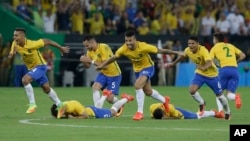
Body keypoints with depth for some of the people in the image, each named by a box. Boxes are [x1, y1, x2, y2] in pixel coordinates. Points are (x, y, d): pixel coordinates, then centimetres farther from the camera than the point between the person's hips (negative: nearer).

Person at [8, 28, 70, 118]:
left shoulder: (32, 44, -29)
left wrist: (61, 48, -9)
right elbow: (10, 56, -2)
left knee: (25, 80, -27)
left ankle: (32, 104, -17)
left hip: (40, 66, -7)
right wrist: (12, 53, -28)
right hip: (32, 68, 7)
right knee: (46, 88, 15)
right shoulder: (15, 44, -11)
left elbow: (47, 41, -19)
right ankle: (60, 105, 32)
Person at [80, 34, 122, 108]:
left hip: (114, 75, -6)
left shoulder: (104, 48, -26)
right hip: (103, 73, 6)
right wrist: (84, 61, -20)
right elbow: (87, 66, 3)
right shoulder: (90, 51, -4)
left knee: (110, 99, -10)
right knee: (95, 87, -23)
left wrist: (91, 61, -33)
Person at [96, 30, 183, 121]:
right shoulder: (124, 49, -22)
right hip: (137, 69, 6)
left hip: (147, 67, -6)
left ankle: (140, 112, -19)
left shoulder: (143, 47, -33)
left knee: (137, 85, -29)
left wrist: (176, 53, -20)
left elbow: (159, 51, -25)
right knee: (148, 92, 20)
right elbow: (113, 57, -6)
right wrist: (102, 65, -13)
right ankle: (164, 100, 50)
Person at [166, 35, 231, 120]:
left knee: (219, 95, 6)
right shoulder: (188, 50, -14)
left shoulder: (203, 50, -32)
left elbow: (209, 62, -48)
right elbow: (183, 56, 12)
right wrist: (173, 63, 18)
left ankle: (227, 112, 33)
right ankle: (202, 103, 13)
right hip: (200, 73, 5)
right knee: (192, 90, -18)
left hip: (211, 74, -4)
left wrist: (203, 67, -68)